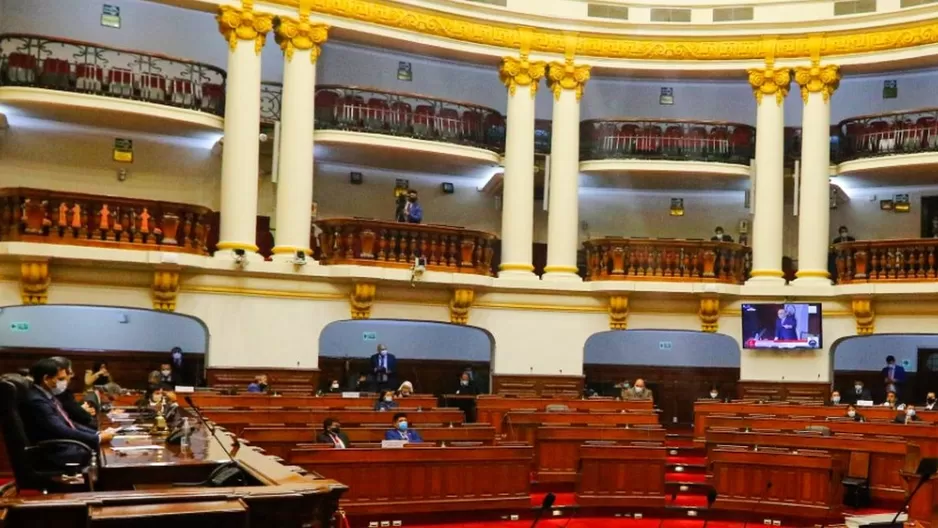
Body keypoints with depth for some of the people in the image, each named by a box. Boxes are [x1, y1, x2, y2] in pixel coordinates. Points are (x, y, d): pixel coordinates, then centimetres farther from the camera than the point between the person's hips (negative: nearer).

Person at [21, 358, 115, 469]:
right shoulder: (36, 401, -20)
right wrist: (98, 438, -19)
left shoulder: (47, 396, 11)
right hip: (57, 453, -10)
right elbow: (62, 432, -23)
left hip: (67, 444, 10)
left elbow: (68, 423, 15)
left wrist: (98, 433, 2)